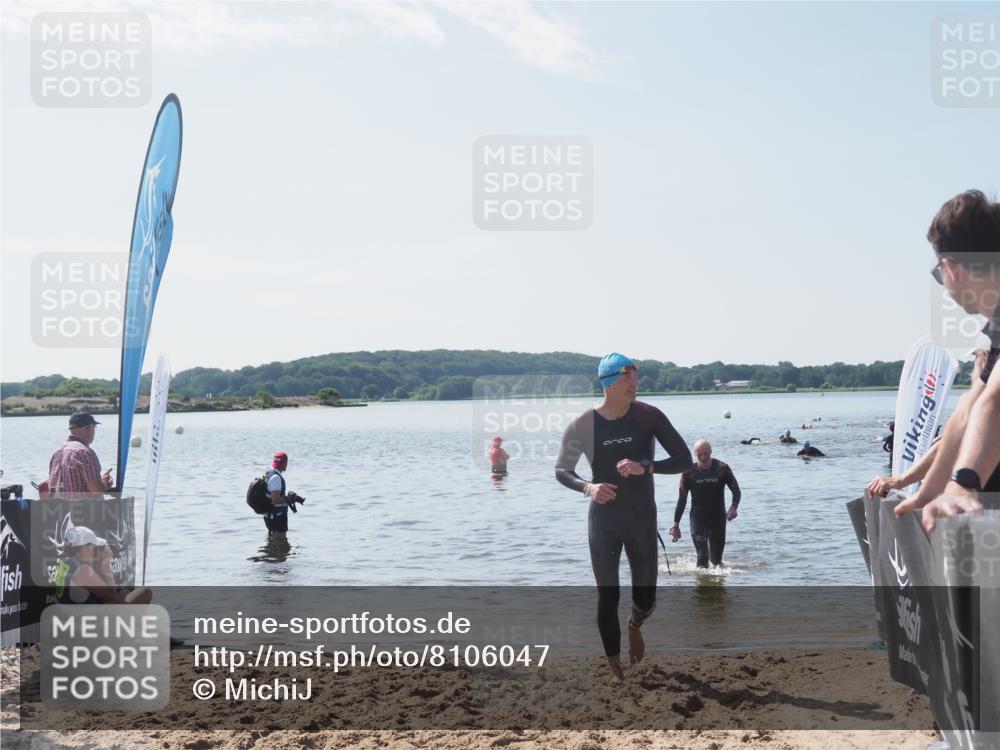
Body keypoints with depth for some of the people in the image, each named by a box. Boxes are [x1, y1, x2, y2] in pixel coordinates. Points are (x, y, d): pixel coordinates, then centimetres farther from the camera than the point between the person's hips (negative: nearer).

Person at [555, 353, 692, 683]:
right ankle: (615, 668, 18)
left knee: (646, 597, 5)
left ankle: (634, 627, 42)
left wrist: (645, 467, -27)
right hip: (603, 521, -1)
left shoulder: (649, 416, -10)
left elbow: (684, 460, -10)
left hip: (642, 519, 1)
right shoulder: (582, 425, -11)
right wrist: (588, 487, -20)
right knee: (608, 597, 1)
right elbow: (562, 471, 1)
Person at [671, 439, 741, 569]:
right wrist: (676, 524, 0)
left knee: (716, 557, 7)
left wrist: (734, 506, -22)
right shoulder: (689, 472, -5)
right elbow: (682, 499, 2)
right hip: (698, 518, -1)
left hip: (718, 517, 1)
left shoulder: (722, 469, -6)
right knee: (702, 556, -17)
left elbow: (736, 491, 0)